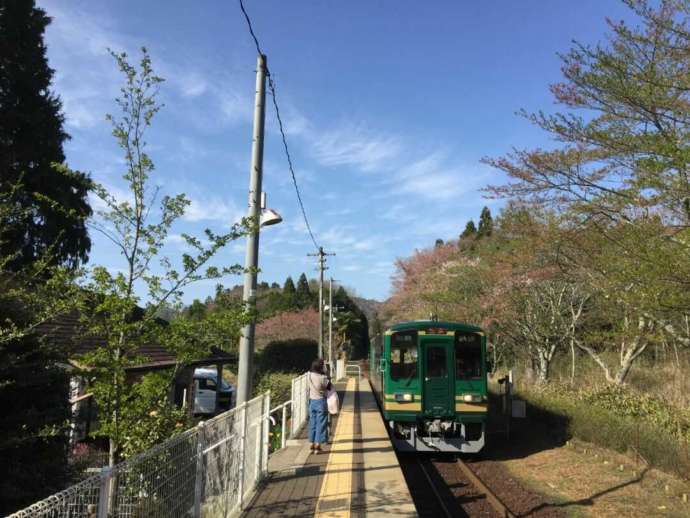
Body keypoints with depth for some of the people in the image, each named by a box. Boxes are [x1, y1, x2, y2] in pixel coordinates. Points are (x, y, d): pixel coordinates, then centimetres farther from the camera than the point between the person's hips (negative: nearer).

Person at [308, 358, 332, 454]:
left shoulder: (309, 375, -6)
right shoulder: (323, 378, -20)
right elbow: (329, 387, -6)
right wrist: (327, 378, 6)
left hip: (312, 401, 5)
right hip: (321, 401, -5)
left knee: (312, 423, 15)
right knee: (321, 423, 4)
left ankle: (311, 444, 20)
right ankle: (317, 445, 6)